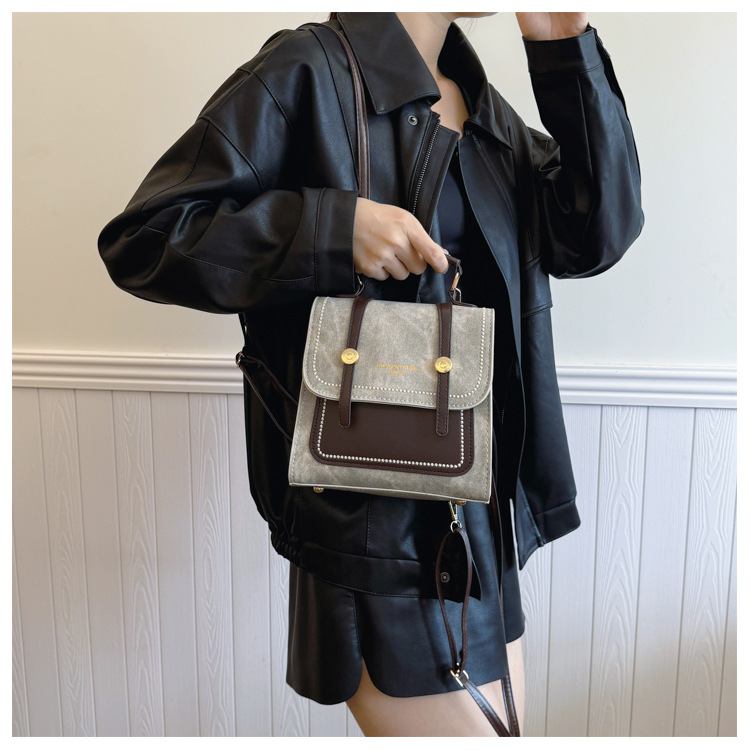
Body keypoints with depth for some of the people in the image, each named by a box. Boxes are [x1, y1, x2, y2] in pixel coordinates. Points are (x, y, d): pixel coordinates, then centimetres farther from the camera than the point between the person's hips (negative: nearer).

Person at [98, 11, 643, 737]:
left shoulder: (483, 108, 14)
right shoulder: (306, 74, -8)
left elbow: (597, 234, 3)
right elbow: (140, 238, -12)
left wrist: (566, 49, -2)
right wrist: (334, 228, -23)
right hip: (375, 512, -7)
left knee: (501, 727, 20)